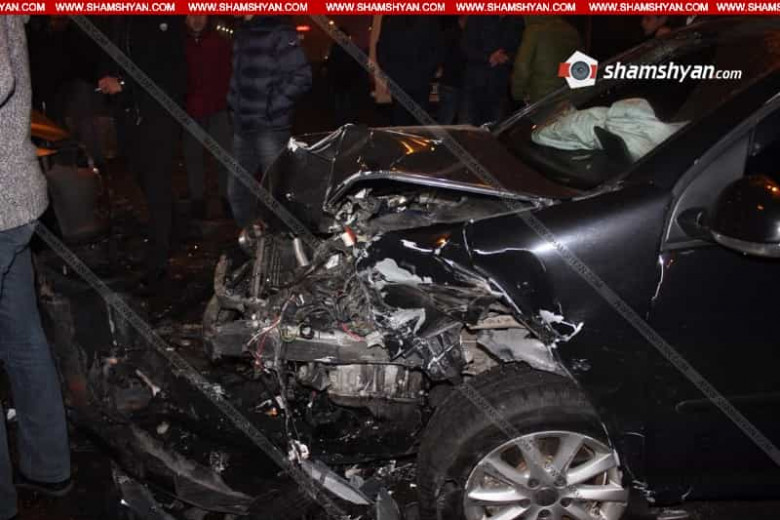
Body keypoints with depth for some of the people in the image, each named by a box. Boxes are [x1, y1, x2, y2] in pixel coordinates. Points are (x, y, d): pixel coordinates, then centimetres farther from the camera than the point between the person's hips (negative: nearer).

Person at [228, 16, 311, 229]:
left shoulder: (279, 32, -9)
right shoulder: (242, 33, 14)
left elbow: (301, 76, -15)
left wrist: (272, 107, -14)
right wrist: (233, 102, 11)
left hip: (270, 126, -8)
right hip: (243, 126, 8)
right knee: (237, 189, 12)